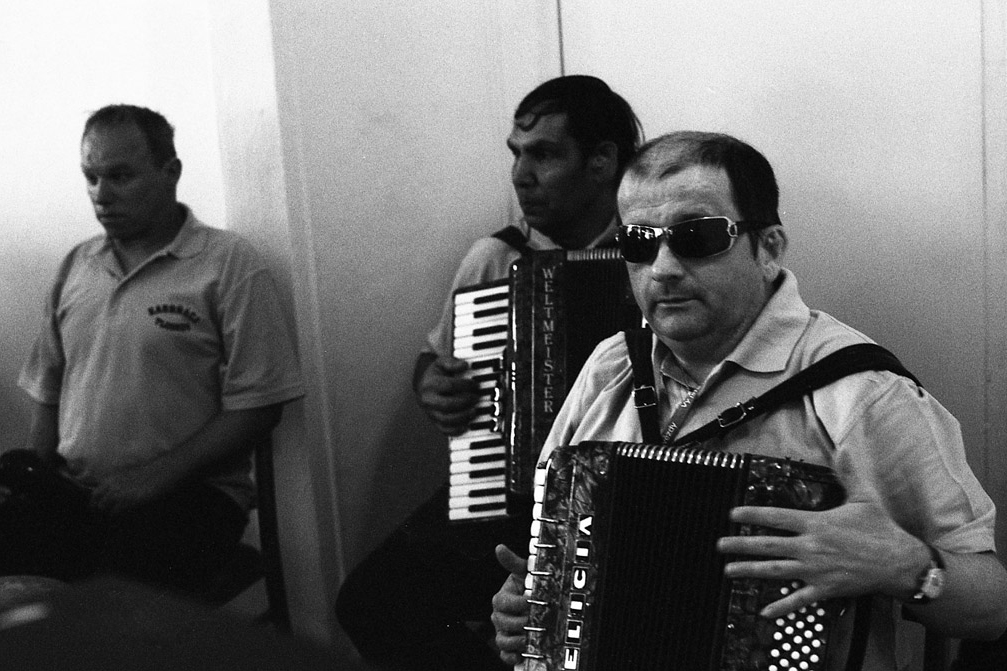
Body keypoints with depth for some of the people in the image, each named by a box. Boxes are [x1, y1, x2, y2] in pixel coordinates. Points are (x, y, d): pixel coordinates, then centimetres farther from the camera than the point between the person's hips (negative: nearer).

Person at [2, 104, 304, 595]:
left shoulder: (228, 264, -3)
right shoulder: (74, 266, 16)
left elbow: (257, 406, -8)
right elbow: (48, 389, 21)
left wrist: (155, 477, -14)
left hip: (185, 495, -5)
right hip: (71, 491, 5)